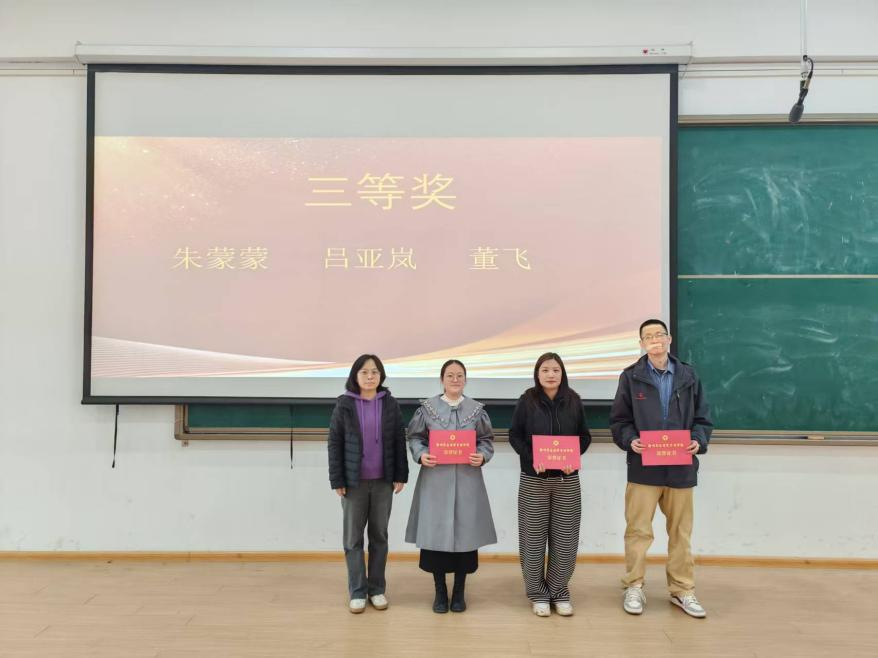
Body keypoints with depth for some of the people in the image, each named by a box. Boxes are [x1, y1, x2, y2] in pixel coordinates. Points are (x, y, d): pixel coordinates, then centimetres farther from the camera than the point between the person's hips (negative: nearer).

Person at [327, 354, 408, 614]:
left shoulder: (390, 404, 1)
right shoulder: (344, 405, -4)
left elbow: (400, 442, 4)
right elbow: (334, 444, -3)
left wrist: (401, 475, -1)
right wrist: (337, 480, -7)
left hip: (383, 481, 1)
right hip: (354, 481, -1)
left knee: (379, 536, 10)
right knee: (353, 537, 6)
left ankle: (377, 589, 22)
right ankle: (357, 591, 18)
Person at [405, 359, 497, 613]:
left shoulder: (477, 409, 4)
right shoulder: (427, 408, 1)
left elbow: (487, 439, 8)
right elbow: (415, 437, 5)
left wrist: (482, 456, -11)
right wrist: (421, 455, -13)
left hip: (467, 480, 1)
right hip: (435, 480, -1)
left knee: (465, 533, 4)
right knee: (435, 532, 1)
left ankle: (459, 592, 22)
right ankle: (440, 592, 20)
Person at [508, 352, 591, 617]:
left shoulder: (573, 401, 2)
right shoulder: (527, 401, -3)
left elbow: (585, 436, 7)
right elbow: (514, 435, -1)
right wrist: (532, 458, -17)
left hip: (567, 479, 2)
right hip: (533, 479, -2)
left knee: (565, 538, 5)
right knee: (534, 537, 3)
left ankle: (559, 591, 21)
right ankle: (538, 593, 18)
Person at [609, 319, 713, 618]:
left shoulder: (688, 375, 4)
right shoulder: (631, 376, 0)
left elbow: (703, 418, 8)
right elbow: (619, 420, 2)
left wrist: (698, 441, -10)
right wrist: (630, 440, -16)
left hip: (680, 468, 2)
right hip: (643, 467, -2)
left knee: (681, 532, 13)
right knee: (638, 530, 3)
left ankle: (682, 590, 28)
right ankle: (634, 588, 19)